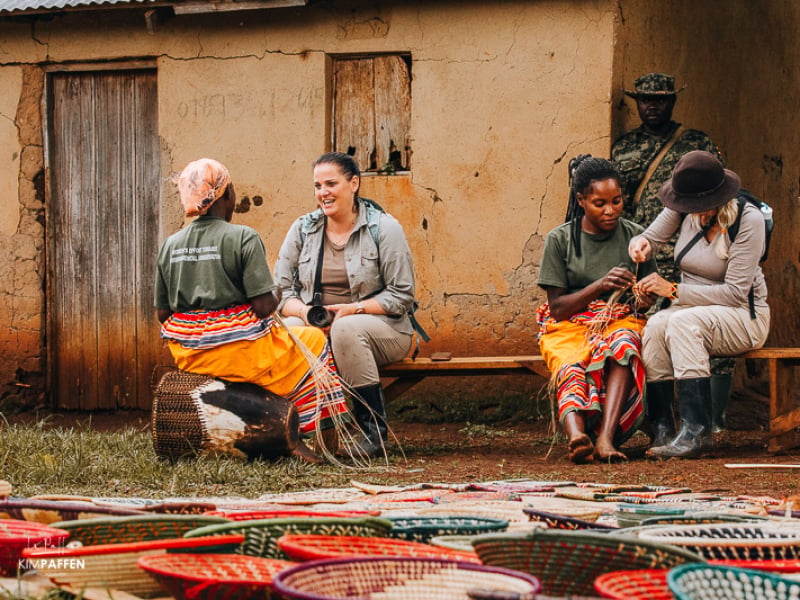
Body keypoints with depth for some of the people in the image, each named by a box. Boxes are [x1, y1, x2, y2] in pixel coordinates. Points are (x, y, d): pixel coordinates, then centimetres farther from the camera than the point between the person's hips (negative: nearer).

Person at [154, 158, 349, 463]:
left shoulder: (170, 244, 3)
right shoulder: (244, 238, -13)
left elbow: (163, 313, 5)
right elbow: (263, 306, -17)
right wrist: (276, 295, 6)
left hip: (187, 355, 6)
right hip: (239, 351, -6)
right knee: (313, 343, 19)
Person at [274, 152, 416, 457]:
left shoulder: (383, 228, -3)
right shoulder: (303, 229, 9)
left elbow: (401, 296, -6)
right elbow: (281, 290, 5)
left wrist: (352, 310, -20)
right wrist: (303, 311, -18)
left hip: (382, 328, -3)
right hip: (314, 326, 3)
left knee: (347, 329, -39)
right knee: (285, 330, -32)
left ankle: (374, 430, -26)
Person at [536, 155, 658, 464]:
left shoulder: (634, 236, 7)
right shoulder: (560, 240, 1)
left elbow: (647, 298, 15)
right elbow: (557, 308, -1)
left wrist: (643, 299, -11)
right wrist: (600, 285, -16)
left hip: (620, 322, 1)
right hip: (569, 327, -1)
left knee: (624, 343, -37)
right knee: (572, 369, -37)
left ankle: (605, 437, -52)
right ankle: (576, 437, -65)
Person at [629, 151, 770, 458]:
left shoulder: (748, 219, -18)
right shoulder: (684, 210, -3)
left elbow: (735, 292, -21)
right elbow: (649, 238, 11)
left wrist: (674, 290, -24)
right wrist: (641, 244, -15)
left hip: (743, 318, -5)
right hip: (693, 308, 5)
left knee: (683, 322, -35)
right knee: (656, 325, -30)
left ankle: (697, 431, -38)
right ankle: (663, 430, -33)